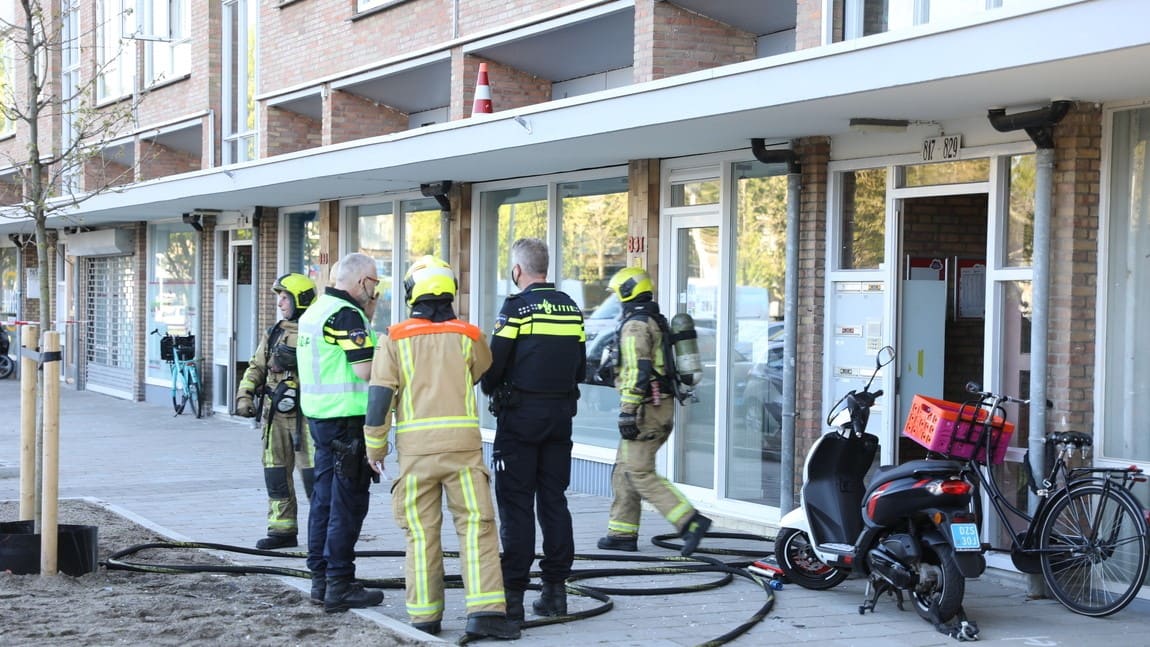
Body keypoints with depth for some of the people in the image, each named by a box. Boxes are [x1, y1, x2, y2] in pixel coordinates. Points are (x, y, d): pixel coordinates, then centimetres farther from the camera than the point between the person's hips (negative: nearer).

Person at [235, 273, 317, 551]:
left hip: (306, 413, -7)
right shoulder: (275, 333, 15)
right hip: (275, 415, 7)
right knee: (276, 473, 9)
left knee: (312, 473, -6)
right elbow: (256, 367, 17)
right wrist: (244, 395, 6)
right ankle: (282, 529, 17)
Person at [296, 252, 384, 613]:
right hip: (347, 420, -10)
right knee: (347, 504, -5)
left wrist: (366, 320, 15)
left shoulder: (316, 311, 14)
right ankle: (339, 586, -3)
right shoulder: (346, 315, -15)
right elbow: (365, 370, -20)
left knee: (324, 498, 14)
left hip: (320, 416, 10)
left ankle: (320, 579, 20)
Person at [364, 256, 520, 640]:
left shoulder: (395, 339, 2)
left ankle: (425, 616, 11)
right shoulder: (468, 337, 5)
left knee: (422, 532, 7)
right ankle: (484, 610, -11)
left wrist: (376, 447, 9)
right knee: (477, 526, -1)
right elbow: (484, 374, 24)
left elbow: (379, 396, -1)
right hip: (462, 442, -1)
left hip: (415, 447, 1)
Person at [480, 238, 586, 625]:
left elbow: (494, 363, -11)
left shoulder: (517, 307, -11)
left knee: (516, 505, -2)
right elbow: (580, 367, 11)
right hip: (560, 416, 6)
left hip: (519, 417, -6)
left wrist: (491, 390, 9)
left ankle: (513, 594, -2)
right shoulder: (571, 309, 8)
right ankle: (555, 589, 13)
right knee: (554, 500, 11)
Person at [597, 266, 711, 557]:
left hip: (645, 408, -10)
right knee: (625, 470, 15)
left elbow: (638, 371, -22)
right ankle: (623, 533, 16)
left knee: (640, 474, -10)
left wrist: (627, 412, -23)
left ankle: (691, 521, -18)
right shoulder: (657, 322, 19)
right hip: (664, 405, 10)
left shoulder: (635, 325, -13)